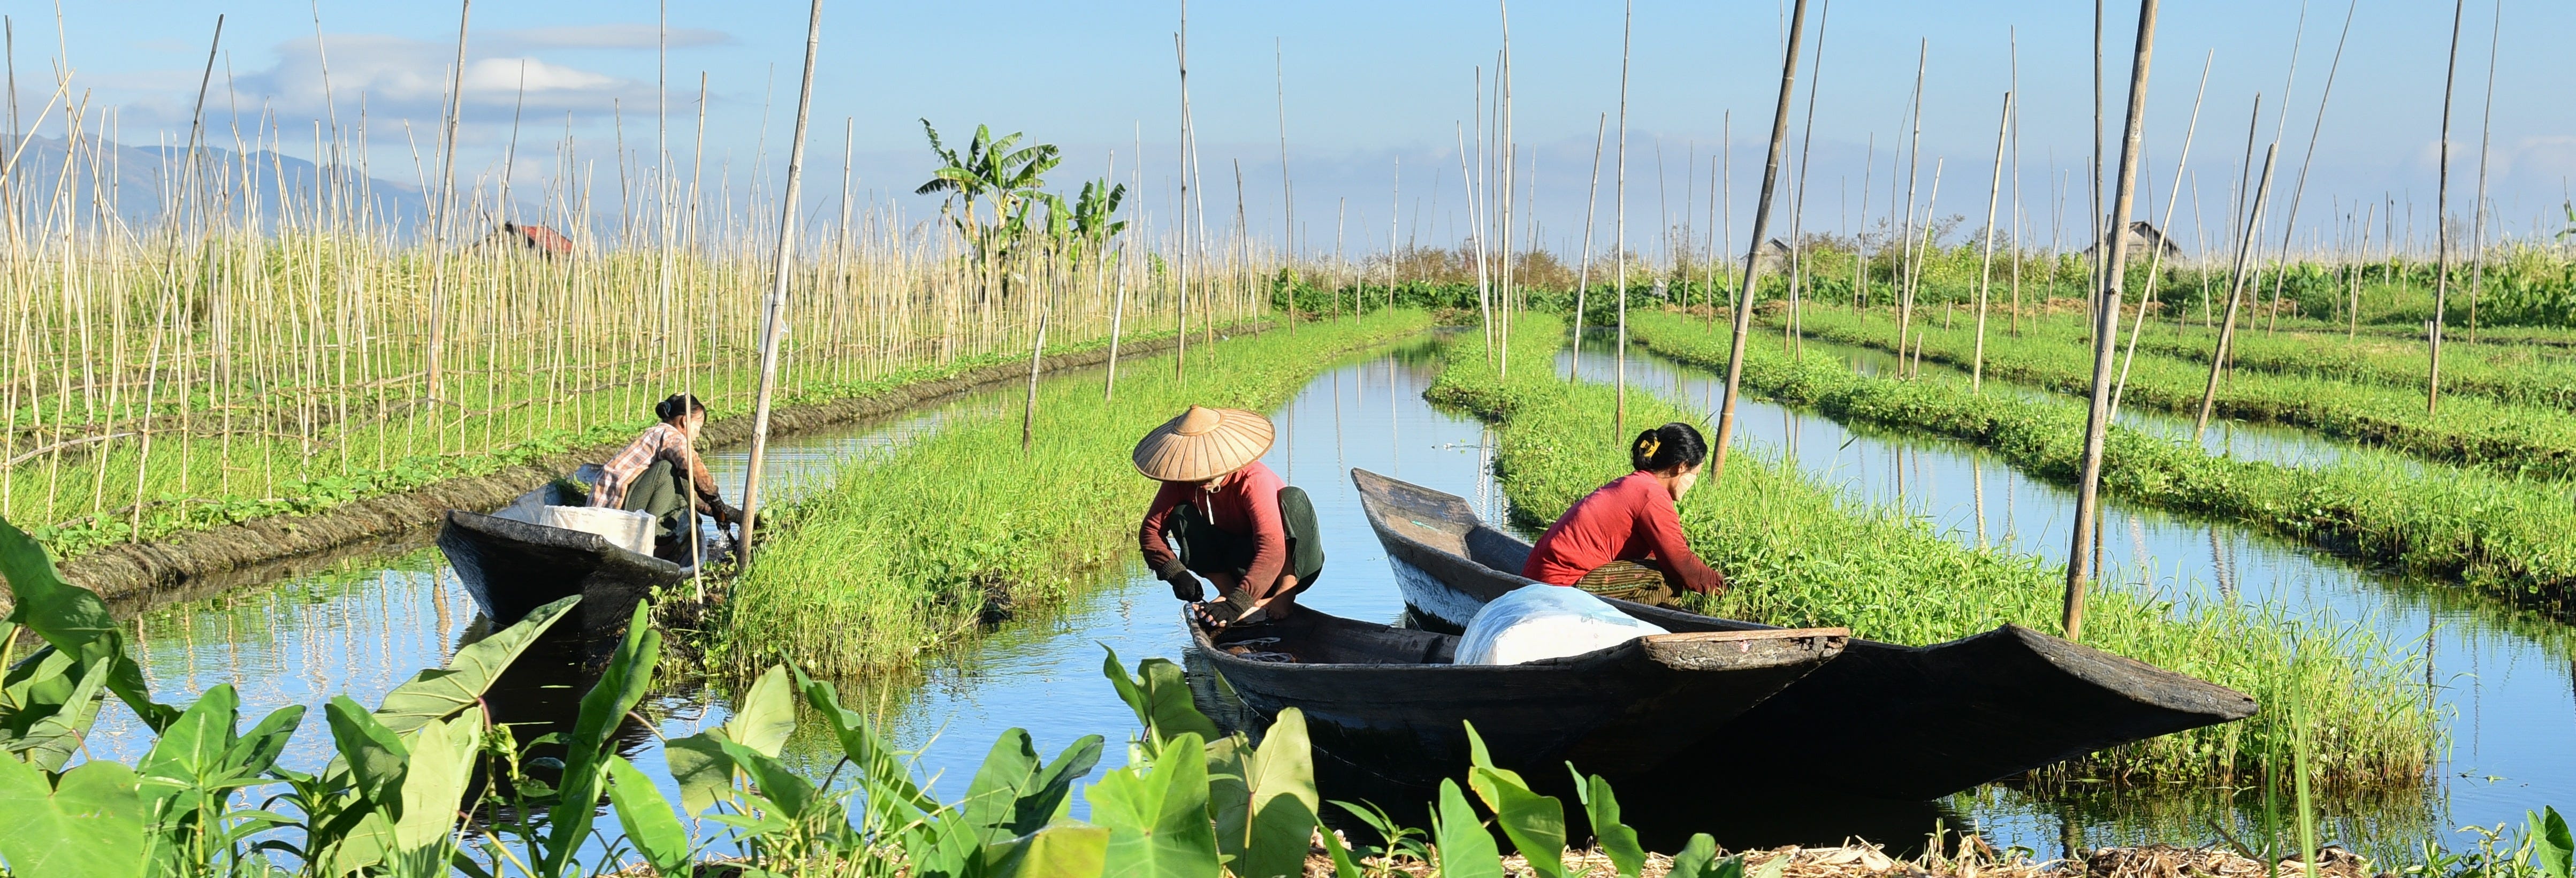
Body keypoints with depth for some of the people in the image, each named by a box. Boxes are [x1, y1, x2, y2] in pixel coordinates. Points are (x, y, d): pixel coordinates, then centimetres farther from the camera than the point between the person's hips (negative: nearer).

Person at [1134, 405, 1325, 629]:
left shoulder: (1254, 480, -30)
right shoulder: (1181, 482, -13)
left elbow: (1272, 550, -40)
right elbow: (1151, 529, -10)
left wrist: (1237, 604, -50)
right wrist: (1176, 573, -28)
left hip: (1292, 564, -4)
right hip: (1240, 566, 4)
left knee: (1293, 498, -32)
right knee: (1181, 515, -16)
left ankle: (1284, 596, -26)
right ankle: (1227, 590, -18)